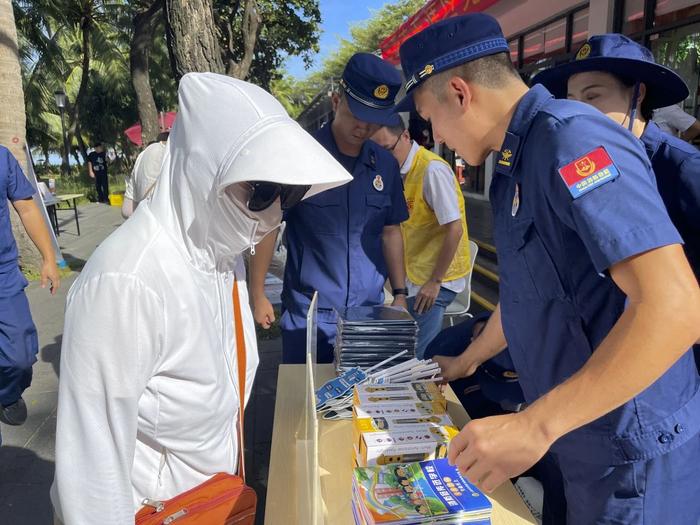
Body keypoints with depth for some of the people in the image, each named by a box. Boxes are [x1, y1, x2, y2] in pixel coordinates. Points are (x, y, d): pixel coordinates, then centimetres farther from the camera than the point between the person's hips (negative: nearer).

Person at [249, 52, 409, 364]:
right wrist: (258, 294, -7)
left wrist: (400, 293, 8)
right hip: (307, 313, -3)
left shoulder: (386, 165, 2)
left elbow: (390, 231, 11)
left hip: (370, 310, 4)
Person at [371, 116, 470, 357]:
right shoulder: (400, 170, 7)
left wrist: (434, 282, -17)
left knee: (417, 357, -4)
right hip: (414, 276, 8)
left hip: (435, 279, -8)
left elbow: (455, 229, -20)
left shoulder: (432, 170, -18)